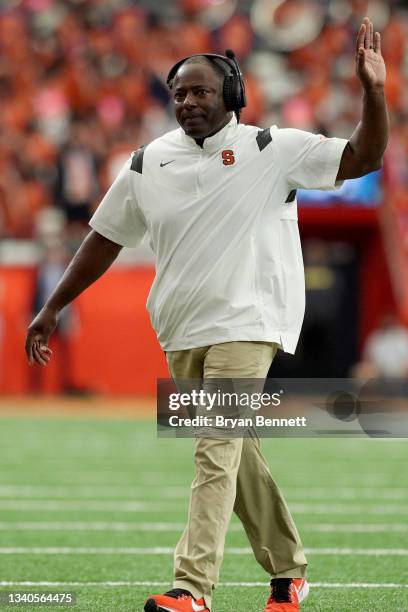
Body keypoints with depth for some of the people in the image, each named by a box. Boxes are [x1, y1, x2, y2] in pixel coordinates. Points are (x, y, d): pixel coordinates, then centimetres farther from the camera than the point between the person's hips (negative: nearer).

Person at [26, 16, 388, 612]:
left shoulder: (271, 149, -4)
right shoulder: (148, 163, 6)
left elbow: (362, 159, -7)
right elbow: (105, 239, 14)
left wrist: (373, 92, -21)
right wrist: (52, 310, 13)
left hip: (245, 323, -5)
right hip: (181, 333, 5)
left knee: (217, 453, -17)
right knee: (238, 455, 13)